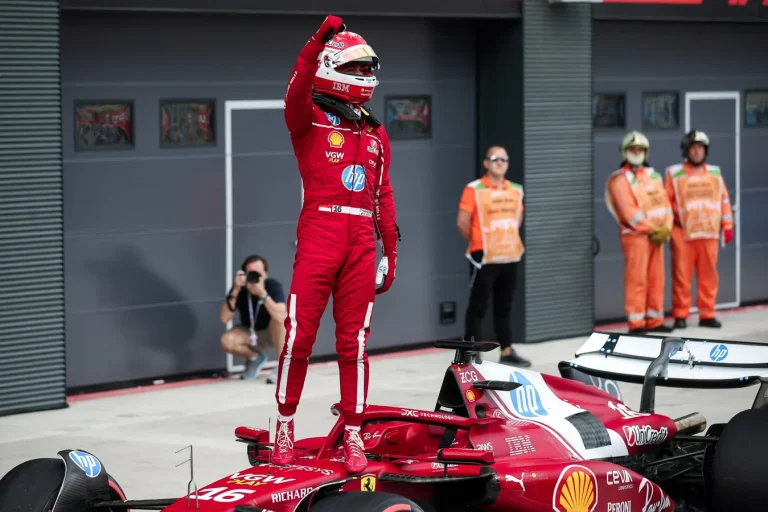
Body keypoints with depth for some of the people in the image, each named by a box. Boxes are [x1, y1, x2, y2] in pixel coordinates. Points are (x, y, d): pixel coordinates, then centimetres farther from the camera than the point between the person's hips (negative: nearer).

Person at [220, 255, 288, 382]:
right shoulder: (240, 289, -19)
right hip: (250, 334, 2)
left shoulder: (273, 286, -27)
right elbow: (224, 319, -28)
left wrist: (262, 293, -50)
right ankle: (254, 358, 7)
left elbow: (282, 317, -43)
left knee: (278, 317, -34)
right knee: (227, 341, -25)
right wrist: (235, 291, -36)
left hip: (273, 334, -2)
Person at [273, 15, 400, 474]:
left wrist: (391, 251, 17)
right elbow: (297, 93, -18)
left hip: (362, 240, 4)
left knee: (354, 341, 5)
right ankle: (286, 423, 10)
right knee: (300, 333, -5)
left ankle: (353, 435, 10)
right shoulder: (310, 117, 5)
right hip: (320, 232, -4)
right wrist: (318, 44, -31)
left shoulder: (376, 134, 19)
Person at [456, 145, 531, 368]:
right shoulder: (474, 189, -11)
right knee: (478, 307, -3)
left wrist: (507, 240, 12)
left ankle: (507, 352, 21)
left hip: (510, 257, 6)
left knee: (504, 307, 14)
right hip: (484, 258, -6)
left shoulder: (516, 190, 9)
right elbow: (462, 222, -10)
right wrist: (479, 242, 2)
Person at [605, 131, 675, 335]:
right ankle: (636, 323, -6)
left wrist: (666, 229, -4)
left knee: (656, 279, 8)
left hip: (656, 236, 7)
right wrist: (652, 230, -15)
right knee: (637, 279, -9)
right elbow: (628, 211, -14)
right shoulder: (620, 179, -6)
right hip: (635, 235, -7)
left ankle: (654, 321, 14)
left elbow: (664, 203, 12)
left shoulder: (654, 176, 16)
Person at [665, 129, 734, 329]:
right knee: (682, 275, -3)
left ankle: (707, 314, 11)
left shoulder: (715, 174, 12)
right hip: (683, 233, -3)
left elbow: (724, 200, 15)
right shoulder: (674, 174, 2)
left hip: (710, 233, 3)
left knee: (708, 275, 4)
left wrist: (727, 226, 11)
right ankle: (680, 316, 3)